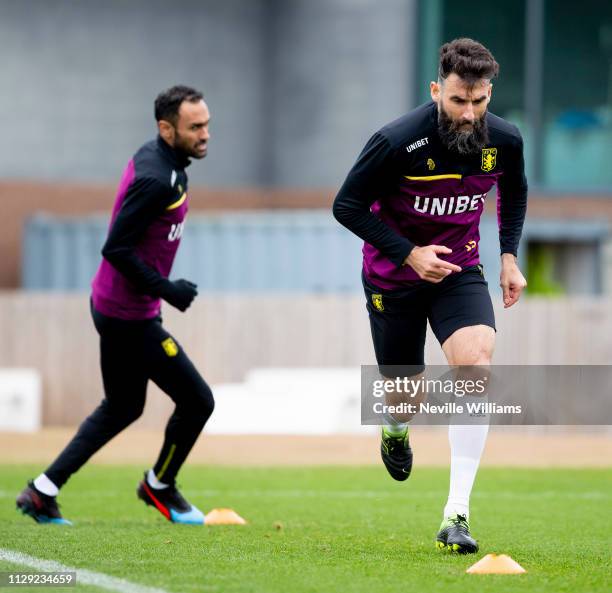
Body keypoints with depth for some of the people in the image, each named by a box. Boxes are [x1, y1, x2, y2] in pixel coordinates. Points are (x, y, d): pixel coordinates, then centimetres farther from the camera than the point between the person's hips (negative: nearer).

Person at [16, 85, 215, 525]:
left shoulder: (153, 158, 6)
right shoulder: (156, 180, -24)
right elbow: (116, 249, -27)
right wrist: (166, 290, -22)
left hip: (112, 305, 10)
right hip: (129, 318, -10)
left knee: (122, 408, 22)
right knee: (196, 400, 1)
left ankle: (43, 493, 20)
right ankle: (159, 486, 23)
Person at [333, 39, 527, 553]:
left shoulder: (504, 140, -11)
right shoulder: (397, 142, -25)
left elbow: (514, 191, 13)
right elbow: (347, 206, -14)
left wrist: (509, 255, 5)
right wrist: (409, 253, -21)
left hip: (459, 269, 2)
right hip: (393, 276, -2)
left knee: (476, 360, -25)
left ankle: (456, 516, -24)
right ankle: (395, 431, 54)